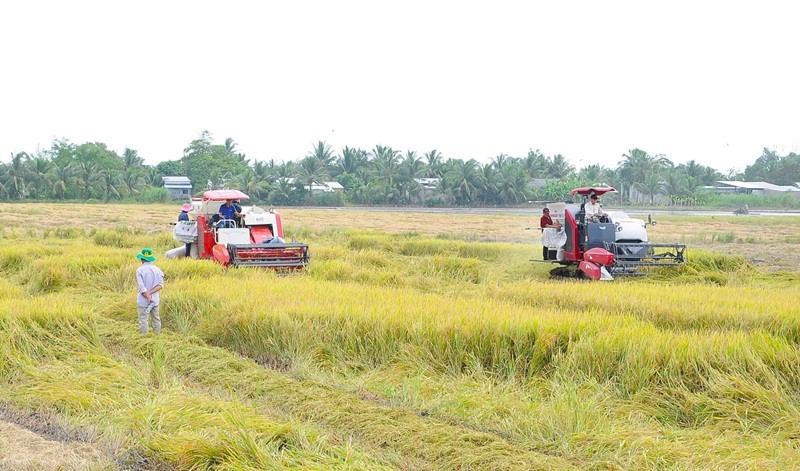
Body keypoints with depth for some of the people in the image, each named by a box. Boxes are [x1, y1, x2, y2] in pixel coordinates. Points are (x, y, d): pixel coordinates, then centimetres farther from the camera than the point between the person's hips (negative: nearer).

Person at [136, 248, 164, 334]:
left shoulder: (140, 270, -9)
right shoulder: (157, 270, 2)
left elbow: (142, 287, -15)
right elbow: (160, 285, -5)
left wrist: (148, 297, -14)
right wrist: (150, 292, -12)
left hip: (143, 300, -4)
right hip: (155, 299, 4)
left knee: (143, 321, 0)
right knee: (156, 320, 14)